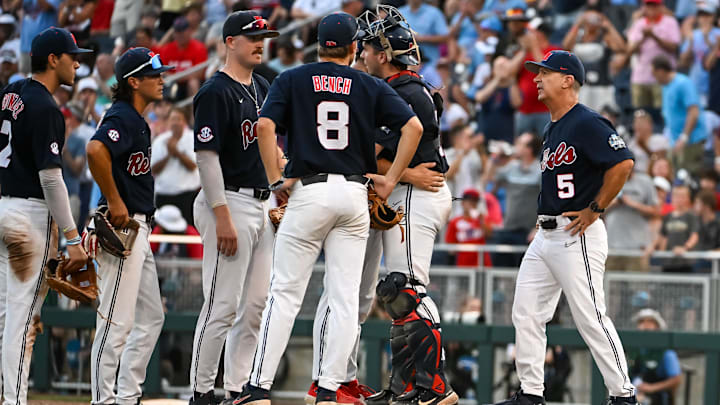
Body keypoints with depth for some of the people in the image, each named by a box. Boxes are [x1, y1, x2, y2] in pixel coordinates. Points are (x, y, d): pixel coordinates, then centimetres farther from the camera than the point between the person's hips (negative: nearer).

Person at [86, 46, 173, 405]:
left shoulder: (137, 121, 18)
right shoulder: (122, 117, -13)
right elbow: (95, 151, -31)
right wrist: (115, 202, -24)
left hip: (138, 229, 11)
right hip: (121, 228, -11)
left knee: (151, 318, 15)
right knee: (117, 322, -9)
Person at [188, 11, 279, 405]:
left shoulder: (262, 88, 15)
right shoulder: (216, 92, -12)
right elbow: (207, 156, -17)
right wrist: (223, 217, -21)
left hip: (262, 205, 9)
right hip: (231, 202, -9)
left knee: (257, 305, 8)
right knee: (223, 305, -9)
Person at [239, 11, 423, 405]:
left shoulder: (292, 80, 4)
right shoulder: (370, 86, 7)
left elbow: (265, 125, -11)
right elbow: (413, 126, -3)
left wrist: (275, 179, -4)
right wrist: (391, 180, 2)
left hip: (309, 192, -1)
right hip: (354, 195, 1)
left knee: (285, 292, 0)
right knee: (345, 297, 4)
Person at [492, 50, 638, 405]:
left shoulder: (587, 123, -13)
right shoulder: (552, 129, 17)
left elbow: (622, 164, -24)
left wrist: (594, 210, -19)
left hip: (577, 236, -10)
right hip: (546, 235, 10)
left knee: (590, 318, -10)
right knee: (526, 314, 7)